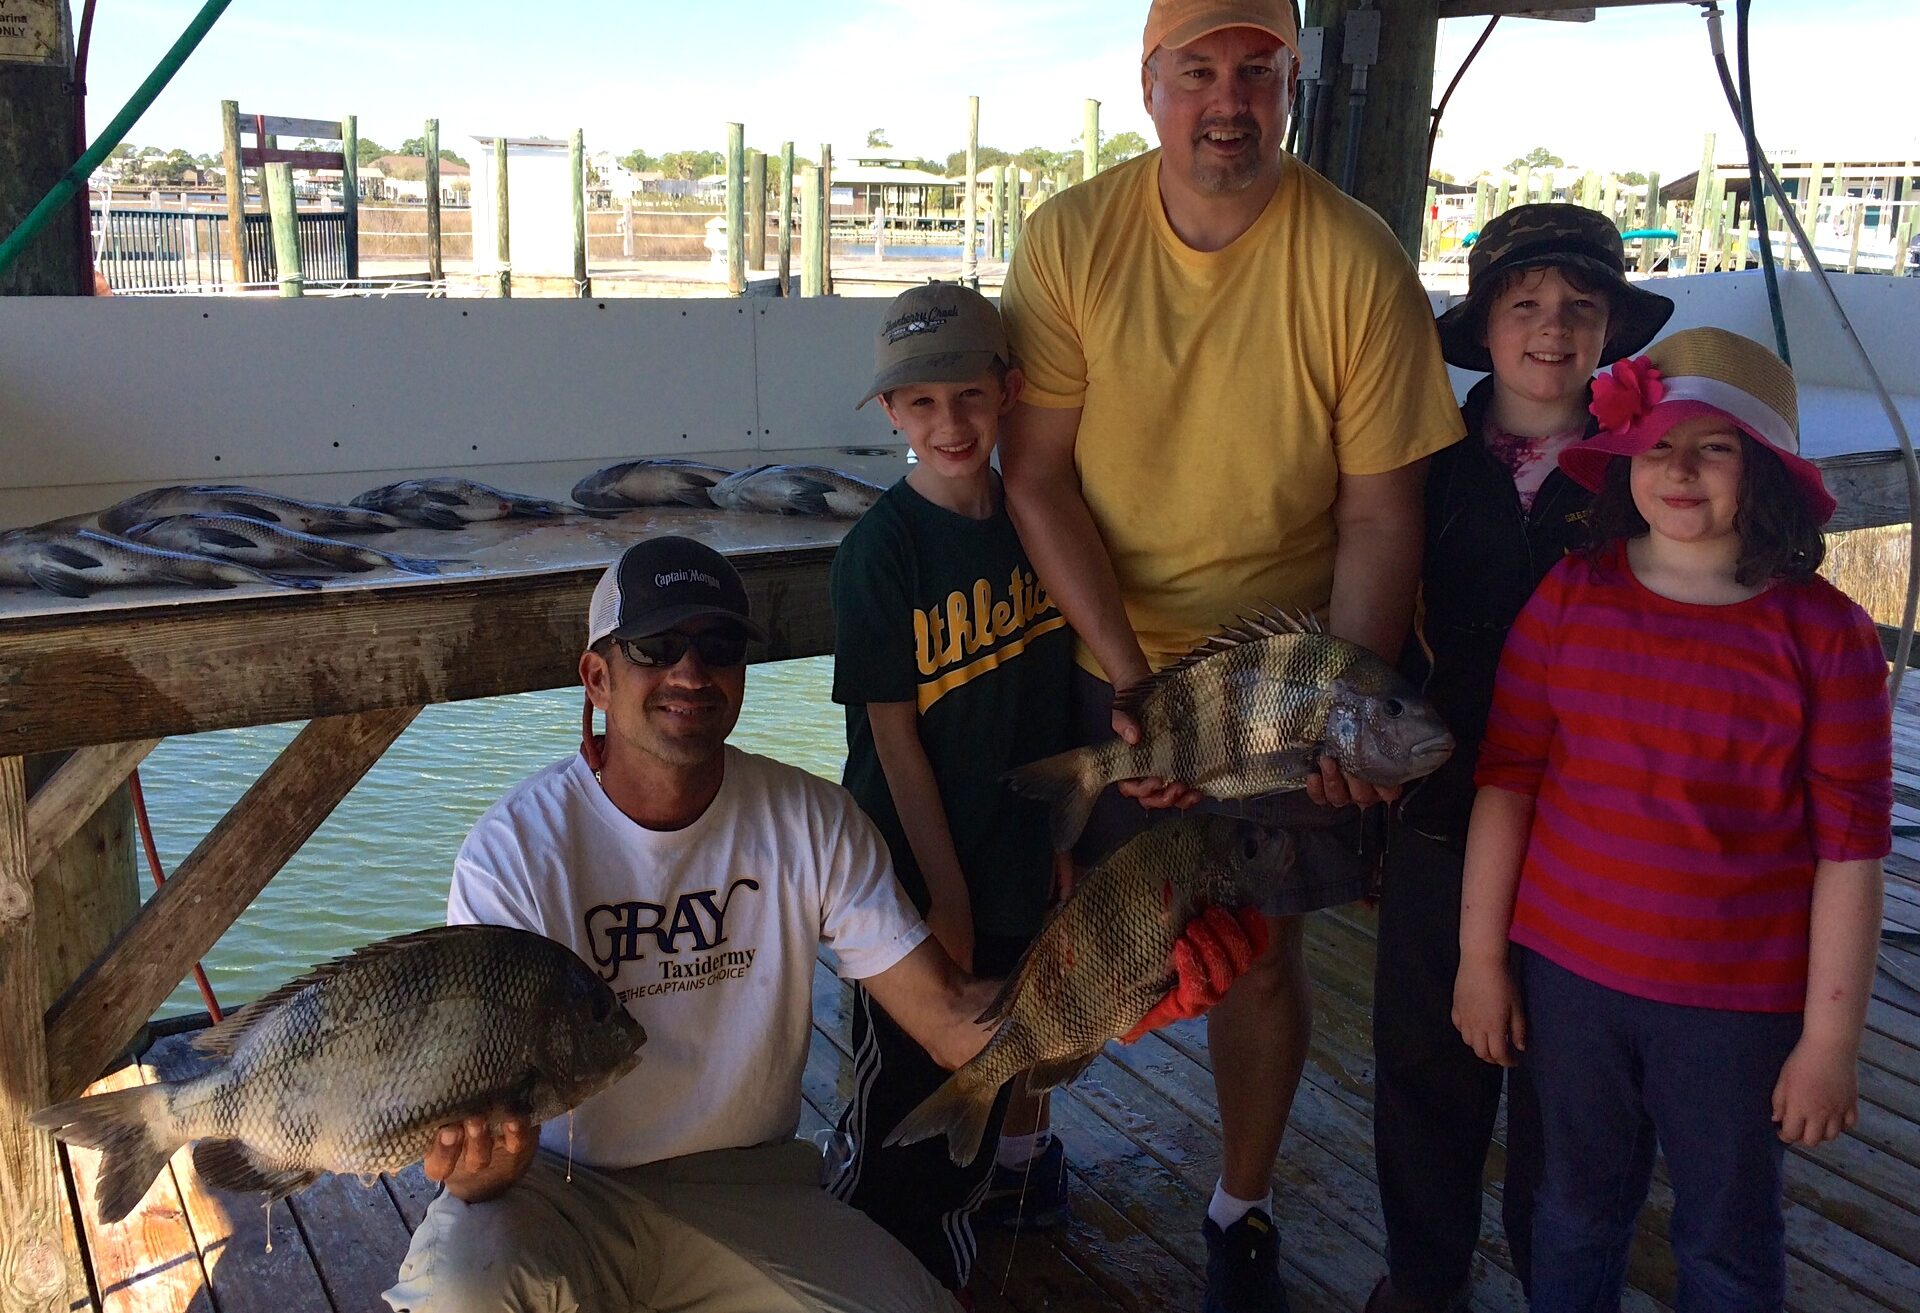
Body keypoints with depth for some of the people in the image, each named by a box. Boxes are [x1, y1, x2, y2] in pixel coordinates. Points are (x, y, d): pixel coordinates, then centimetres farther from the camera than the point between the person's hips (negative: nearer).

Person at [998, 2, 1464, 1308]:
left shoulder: (1357, 261, -13)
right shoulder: (1073, 239, -10)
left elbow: (1380, 511, -9)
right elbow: (1038, 475, -10)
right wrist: (1129, 674, -18)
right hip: (1101, 657, 1)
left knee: (1263, 951, 9)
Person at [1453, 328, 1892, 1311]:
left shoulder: (1824, 633, -9)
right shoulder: (1569, 597, -4)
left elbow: (1849, 851, -7)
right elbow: (1505, 782, 0)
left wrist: (1831, 1040, -7)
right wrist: (1481, 957, 1)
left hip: (1741, 1004, -1)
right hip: (1568, 974, 2)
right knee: (1576, 1213, 19)